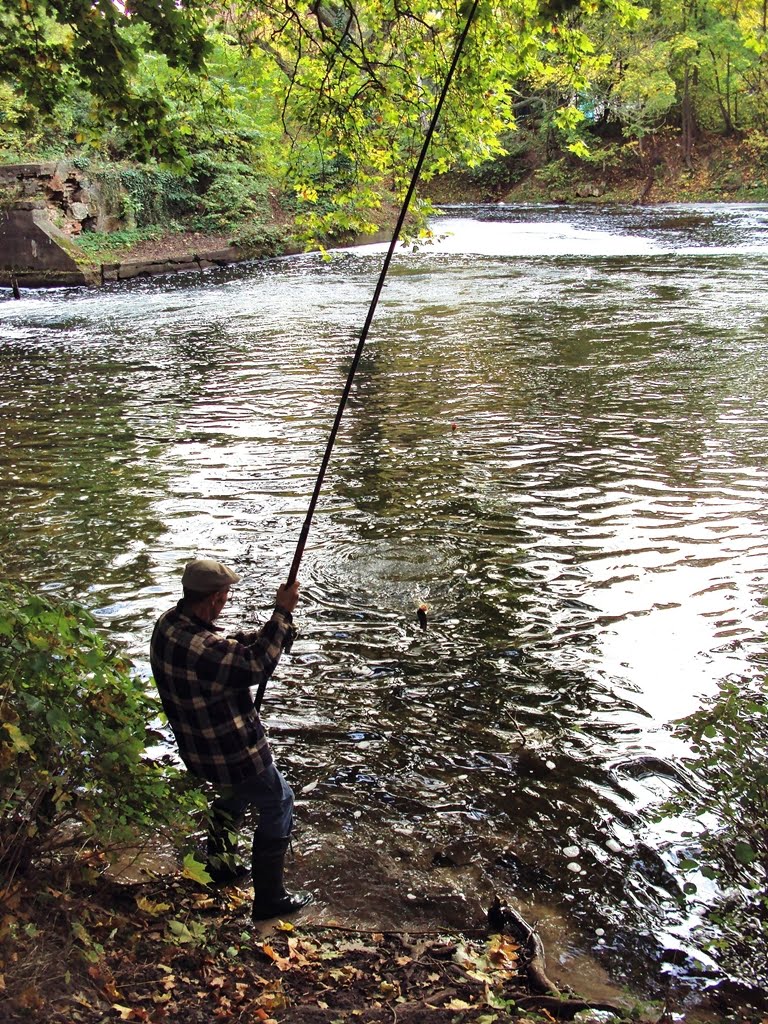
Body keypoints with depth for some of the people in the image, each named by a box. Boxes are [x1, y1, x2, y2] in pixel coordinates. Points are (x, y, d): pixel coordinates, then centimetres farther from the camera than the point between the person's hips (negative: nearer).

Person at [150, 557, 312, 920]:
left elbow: (229, 647, 6)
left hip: (195, 747, 9)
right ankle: (270, 898, 15)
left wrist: (275, 631, -3)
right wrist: (282, 613, -17)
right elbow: (257, 665, -23)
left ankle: (218, 864, 48)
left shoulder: (168, 622, -6)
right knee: (277, 805, 7)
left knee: (235, 793, 32)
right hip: (230, 751, -9)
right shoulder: (204, 649, -36)